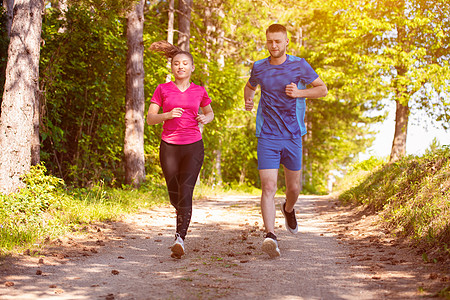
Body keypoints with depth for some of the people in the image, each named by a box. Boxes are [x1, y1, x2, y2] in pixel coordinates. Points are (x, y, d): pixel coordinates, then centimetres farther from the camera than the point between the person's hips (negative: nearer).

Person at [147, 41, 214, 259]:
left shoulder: (199, 91, 6)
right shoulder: (163, 89, 3)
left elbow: (210, 112, 22)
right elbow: (150, 119, 1)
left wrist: (205, 119, -1)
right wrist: (167, 115, -18)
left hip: (193, 146, -1)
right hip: (169, 146, 1)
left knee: (185, 194, -15)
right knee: (174, 196, 9)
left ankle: (180, 239, -20)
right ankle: (184, 217, 42)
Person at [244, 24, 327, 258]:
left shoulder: (299, 66, -1)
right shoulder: (259, 68, 4)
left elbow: (322, 89, 6)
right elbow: (250, 86, 25)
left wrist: (299, 93, -11)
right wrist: (248, 101, 2)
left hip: (293, 136, 1)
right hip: (267, 138, 0)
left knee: (294, 188, 13)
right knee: (268, 187, -14)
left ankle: (288, 209, 47)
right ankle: (270, 236, -20)